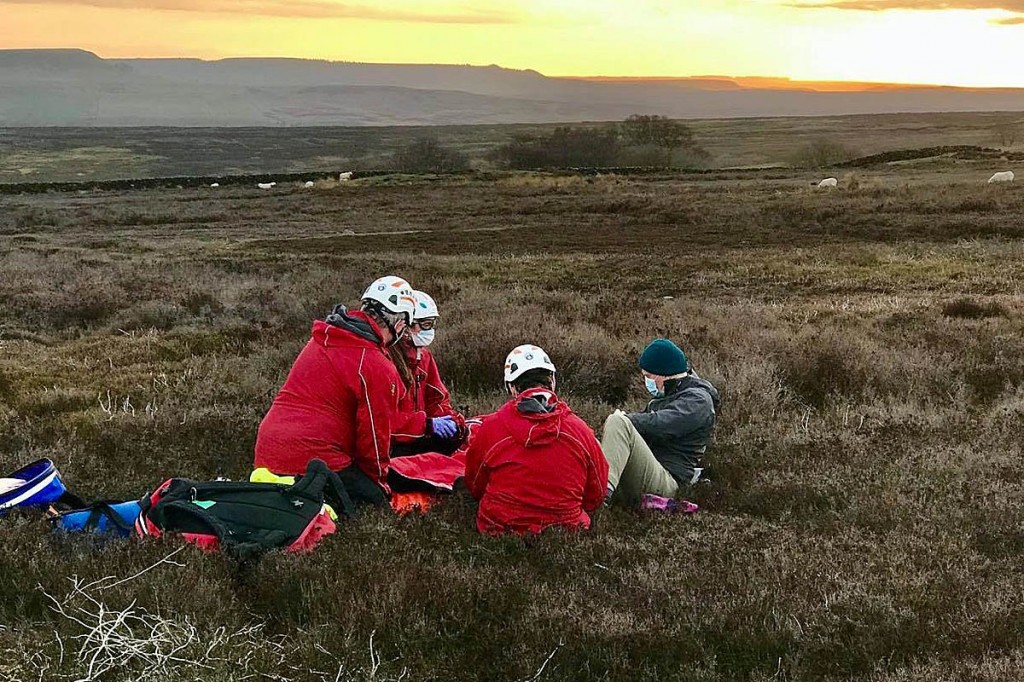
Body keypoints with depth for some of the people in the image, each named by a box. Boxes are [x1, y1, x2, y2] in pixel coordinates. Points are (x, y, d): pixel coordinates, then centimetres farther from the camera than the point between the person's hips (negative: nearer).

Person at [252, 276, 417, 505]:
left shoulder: (321, 339, 12)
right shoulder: (380, 370, -12)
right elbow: (374, 436, -5)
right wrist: (379, 481, 12)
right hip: (315, 459, -8)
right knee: (376, 500, 3)